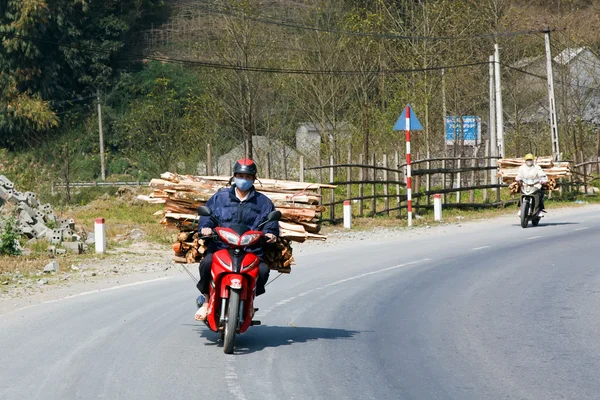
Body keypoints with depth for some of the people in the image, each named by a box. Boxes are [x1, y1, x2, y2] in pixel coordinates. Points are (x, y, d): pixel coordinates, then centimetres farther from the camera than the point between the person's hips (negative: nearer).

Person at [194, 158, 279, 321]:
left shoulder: (263, 202, 19)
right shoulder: (220, 197, 18)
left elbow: (271, 221, 11)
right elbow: (207, 213, 9)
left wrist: (270, 233, -12)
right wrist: (206, 227, -14)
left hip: (251, 248, 0)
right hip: (221, 246, 0)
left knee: (263, 270, -30)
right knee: (207, 262, -32)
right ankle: (206, 299, -5)